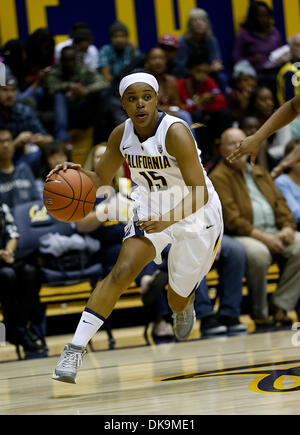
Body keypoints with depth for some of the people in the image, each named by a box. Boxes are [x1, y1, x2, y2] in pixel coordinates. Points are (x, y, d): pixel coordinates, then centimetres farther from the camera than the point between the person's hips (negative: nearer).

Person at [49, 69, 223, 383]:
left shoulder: (175, 133, -29)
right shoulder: (121, 135, -11)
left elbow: (199, 195, -31)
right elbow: (101, 180, 5)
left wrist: (168, 219, -47)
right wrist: (77, 174, -18)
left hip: (196, 216, -3)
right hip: (152, 211, 4)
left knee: (178, 301, 11)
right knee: (122, 271, -21)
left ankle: (184, 305, 52)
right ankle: (75, 349, -24)